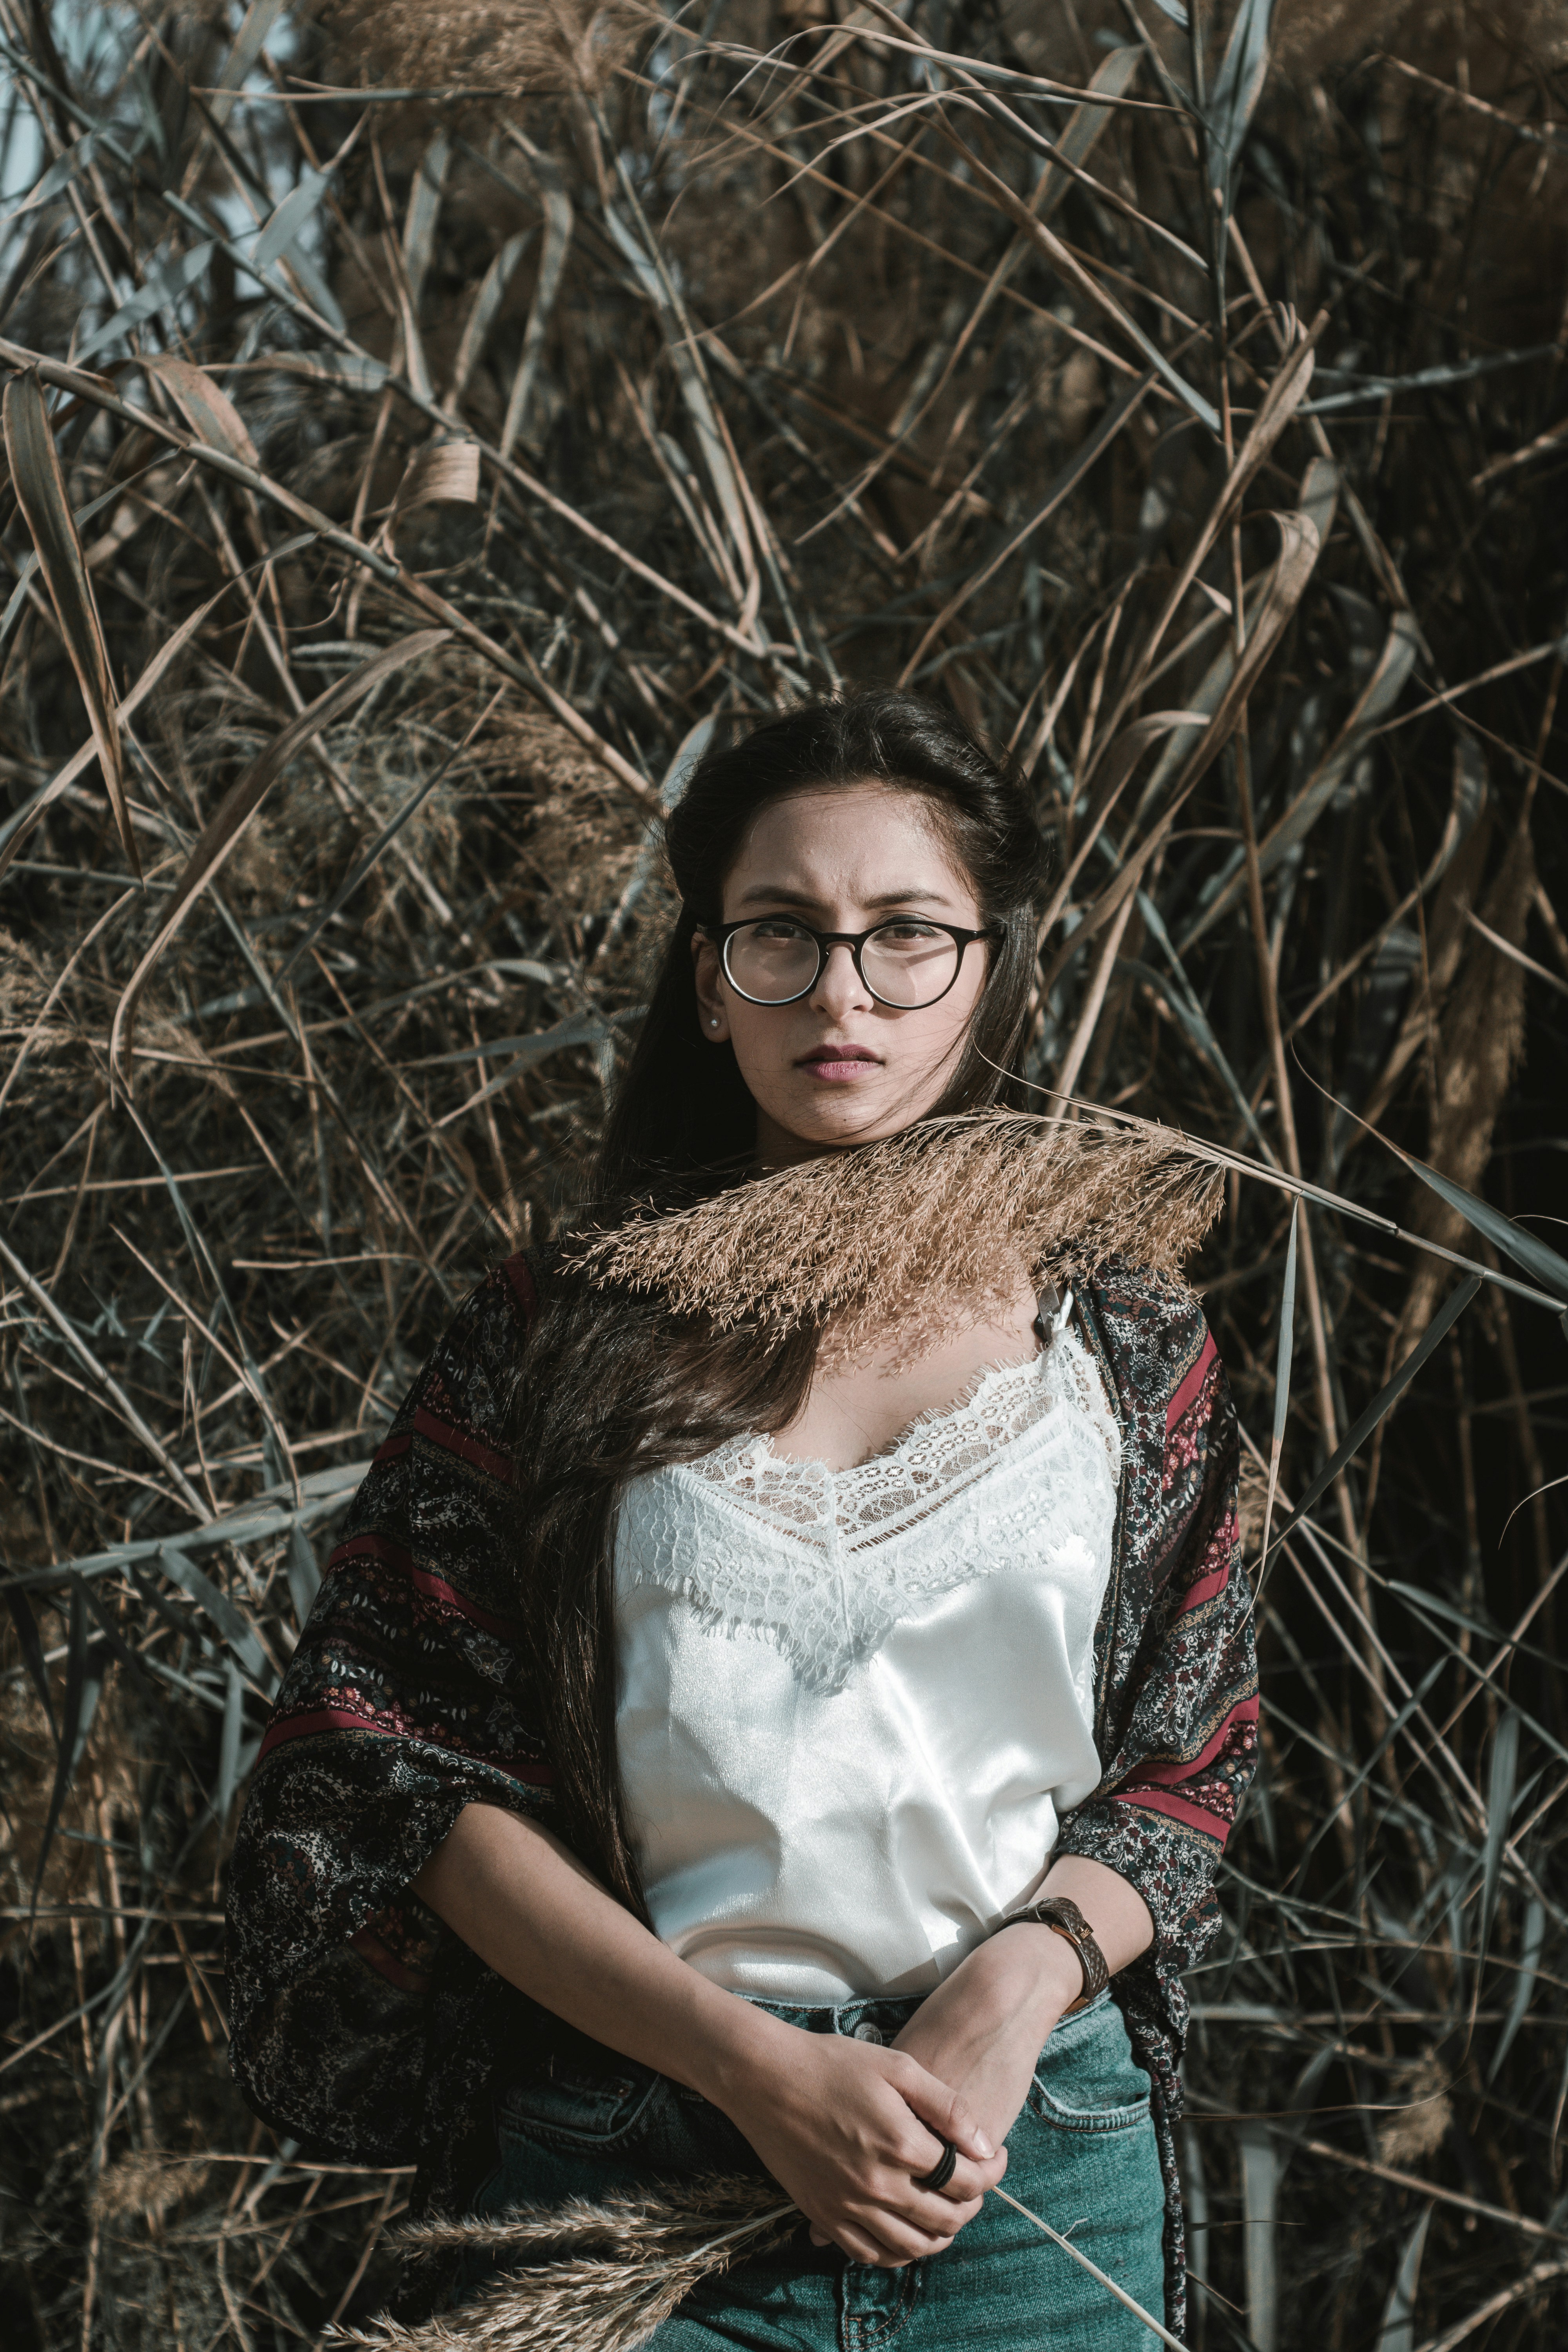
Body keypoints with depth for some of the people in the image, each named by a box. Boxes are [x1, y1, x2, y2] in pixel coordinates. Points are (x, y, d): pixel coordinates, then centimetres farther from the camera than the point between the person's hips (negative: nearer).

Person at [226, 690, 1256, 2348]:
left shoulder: (1121, 1334, 5)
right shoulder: (566, 1327, 0)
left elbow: (1190, 1766, 8)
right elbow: (385, 1755, -4)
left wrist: (1016, 1991, -12)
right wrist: (756, 2066, -12)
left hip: (1040, 2180, 2)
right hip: (628, 2162, -1)